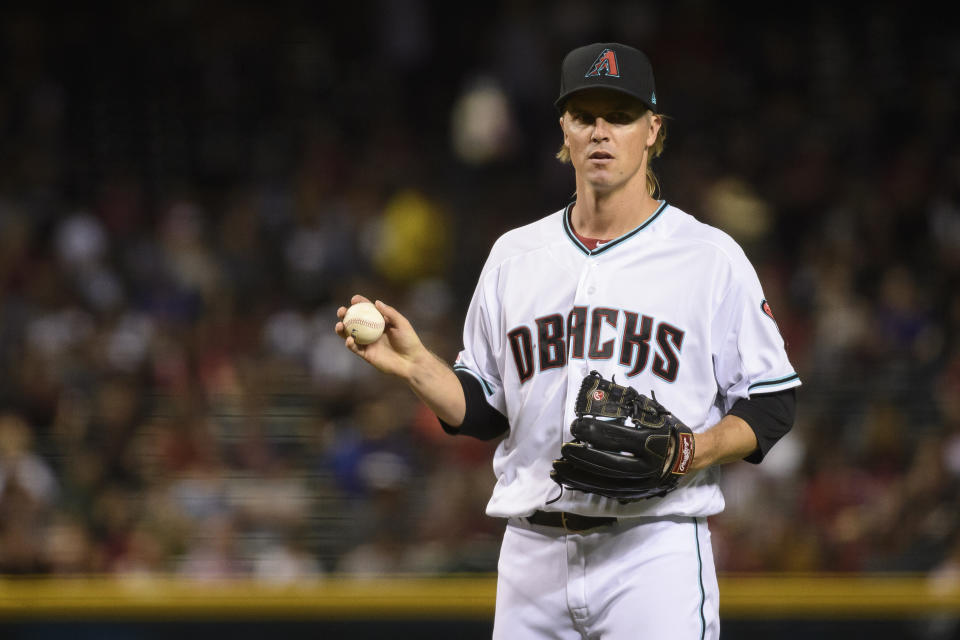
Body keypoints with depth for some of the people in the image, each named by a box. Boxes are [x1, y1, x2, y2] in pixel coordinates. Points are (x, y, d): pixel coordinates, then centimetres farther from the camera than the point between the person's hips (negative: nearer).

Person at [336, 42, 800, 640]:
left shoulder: (711, 256, 1)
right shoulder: (515, 255, 14)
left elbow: (772, 405, 2)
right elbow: (484, 410, 17)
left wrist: (690, 453, -15)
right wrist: (414, 364, 0)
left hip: (655, 550, -4)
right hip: (534, 551, 4)